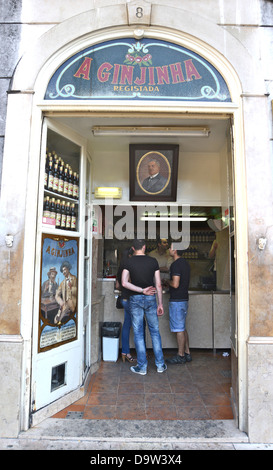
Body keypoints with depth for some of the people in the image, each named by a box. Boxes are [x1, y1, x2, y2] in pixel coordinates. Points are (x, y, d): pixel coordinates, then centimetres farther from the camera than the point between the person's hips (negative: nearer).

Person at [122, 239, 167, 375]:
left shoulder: (129, 262, -4)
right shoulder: (153, 261, 0)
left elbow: (124, 282, -15)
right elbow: (158, 285, -1)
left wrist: (142, 290, -11)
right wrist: (160, 304, 5)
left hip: (135, 299, -1)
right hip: (150, 299, 2)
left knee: (138, 333, 7)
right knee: (155, 331, 13)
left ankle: (142, 367, 14)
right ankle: (160, 365, 20)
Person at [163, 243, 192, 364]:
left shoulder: (176, 264, -18)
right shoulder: (185, 263, 12)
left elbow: (175, 284, -24)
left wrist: (166, 281, -6)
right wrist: (170, 281, 17)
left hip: (177, 301, -10)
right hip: (184, 299, 10)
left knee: (179, 329, 0)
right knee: (182, 328, 17)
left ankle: (180, 356, 10)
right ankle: (187, 353, 24)